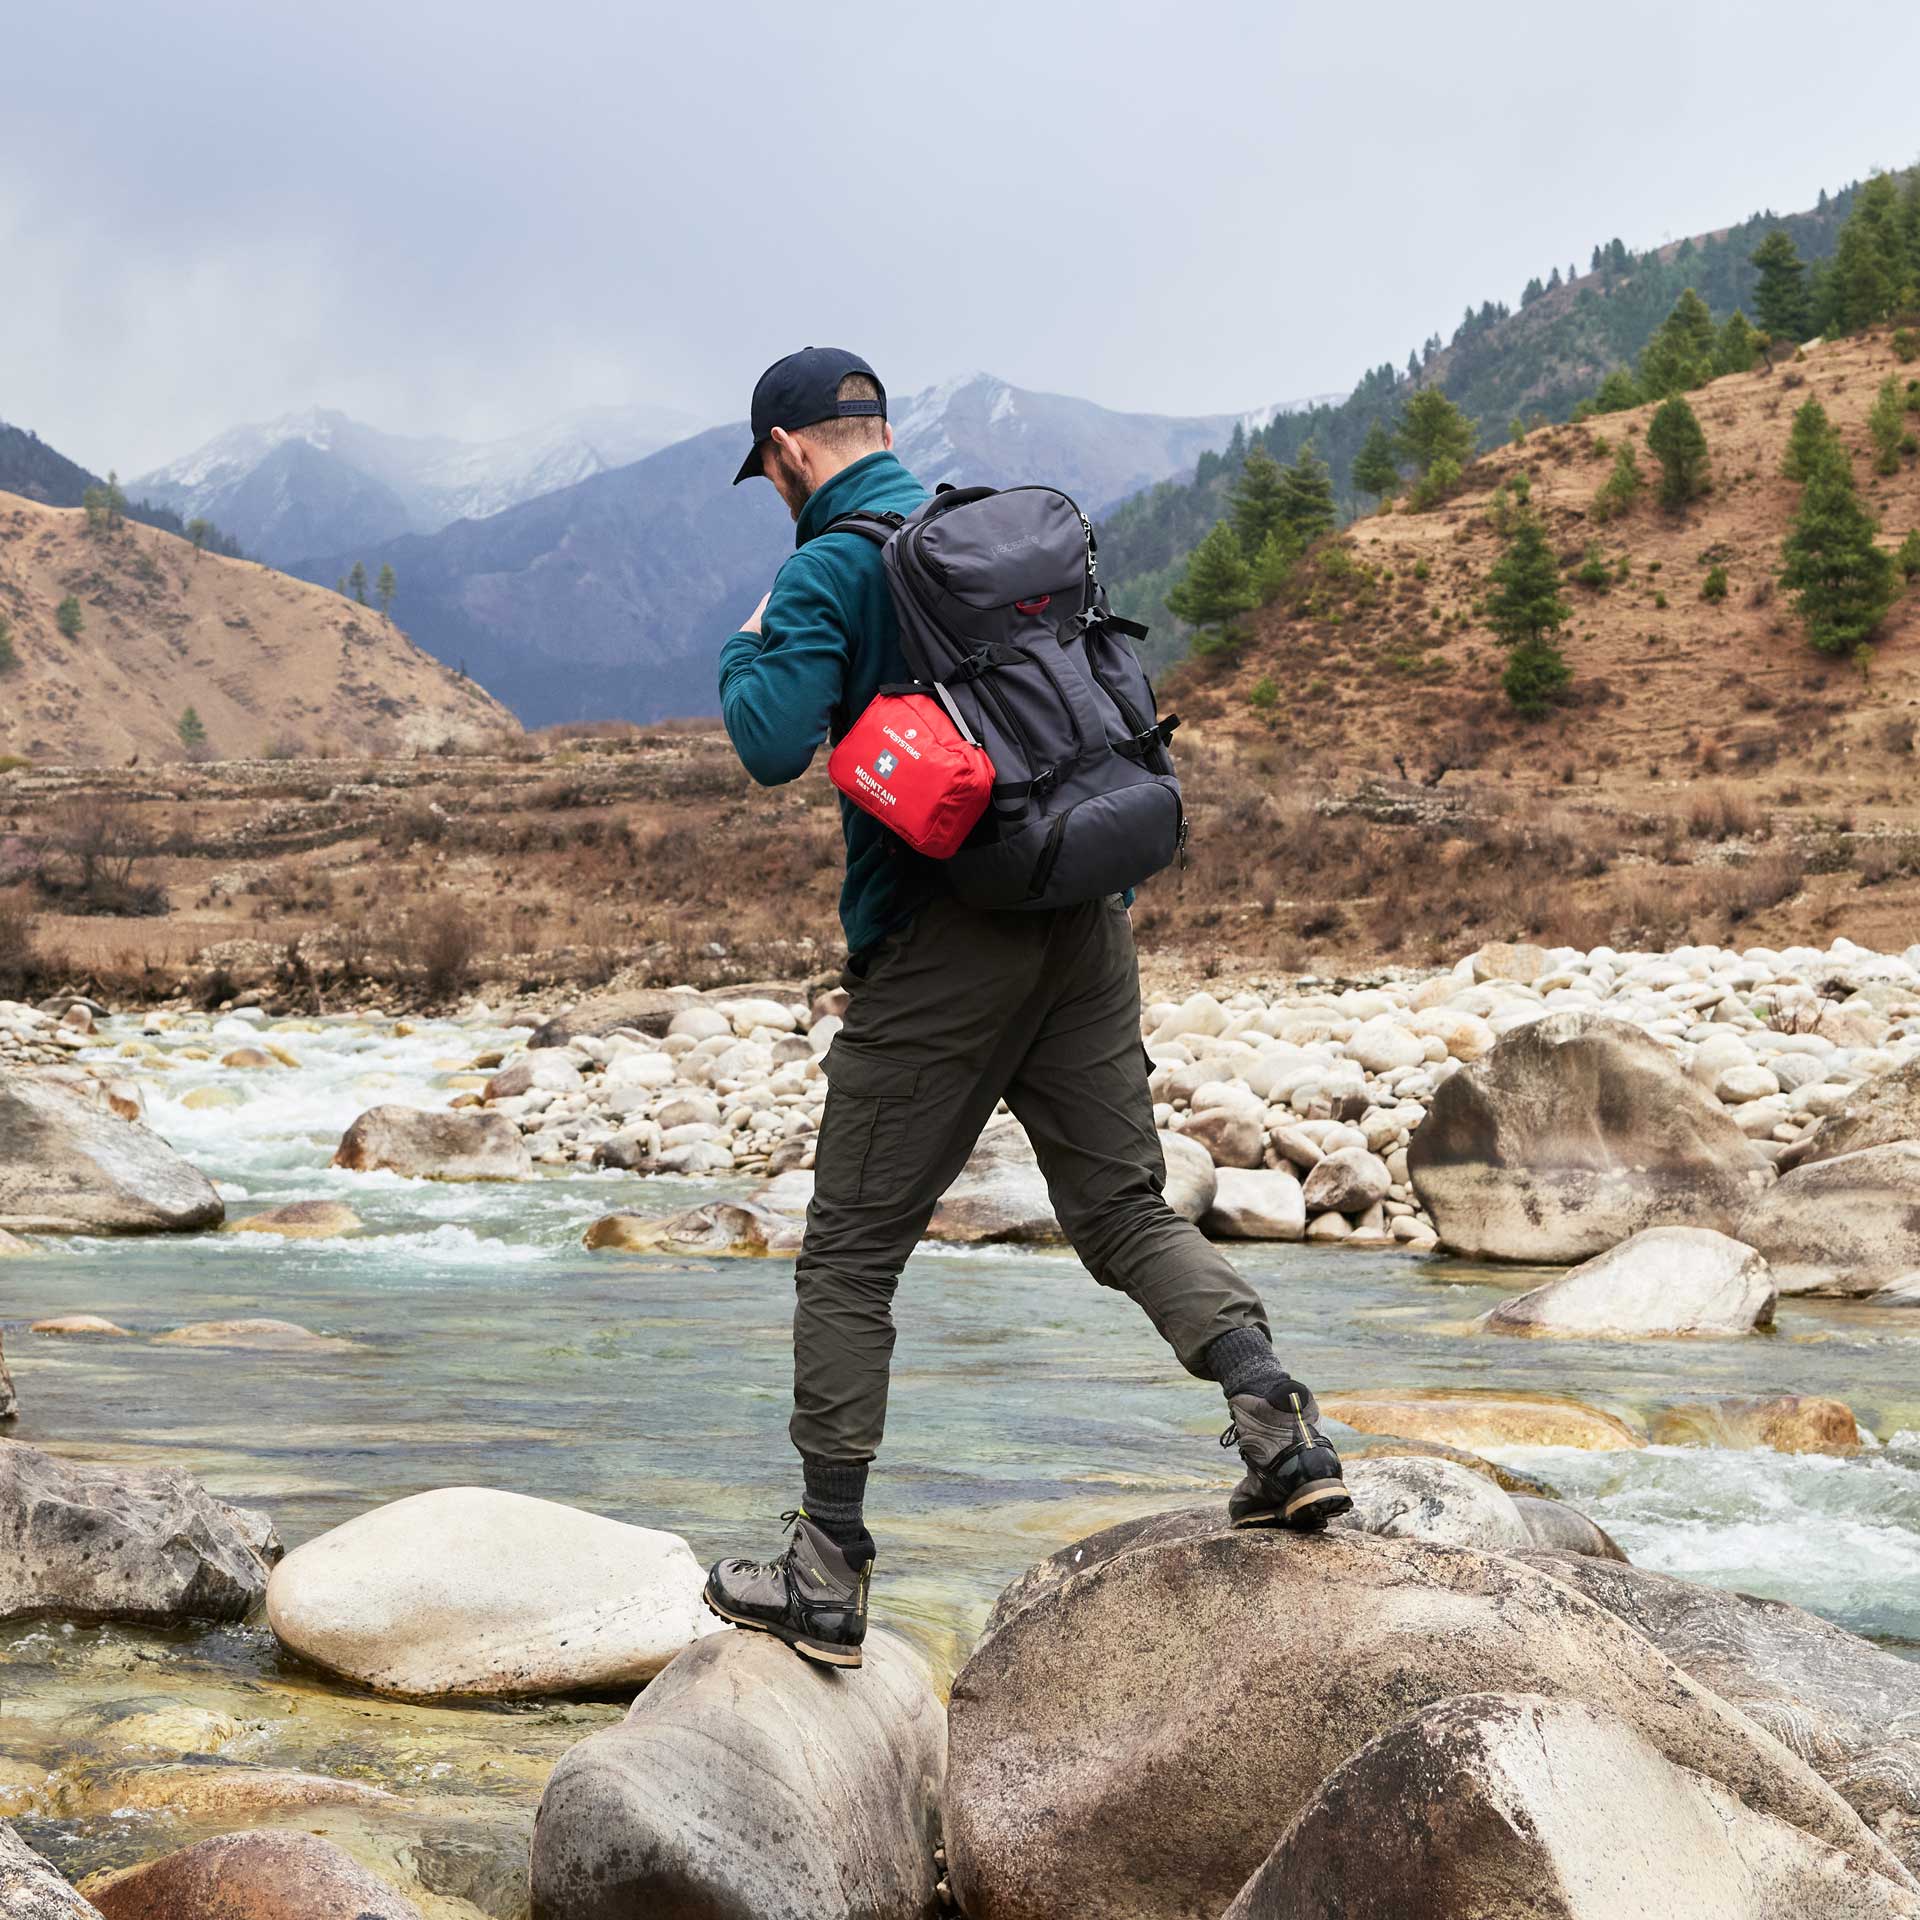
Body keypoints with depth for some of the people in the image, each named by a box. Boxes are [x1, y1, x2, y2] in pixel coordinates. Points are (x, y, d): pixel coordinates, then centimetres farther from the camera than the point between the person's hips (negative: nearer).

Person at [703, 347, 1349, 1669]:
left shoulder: (826, 571, -6)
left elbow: (776, 743, -18)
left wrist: (748, 652, 2)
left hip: (941, 946, -6)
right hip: (1088, 923, 6)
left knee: (851, 1258, 4)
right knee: (1128, 1210, 13)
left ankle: (828, 1576, 7)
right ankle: (1278, 1421, -8)